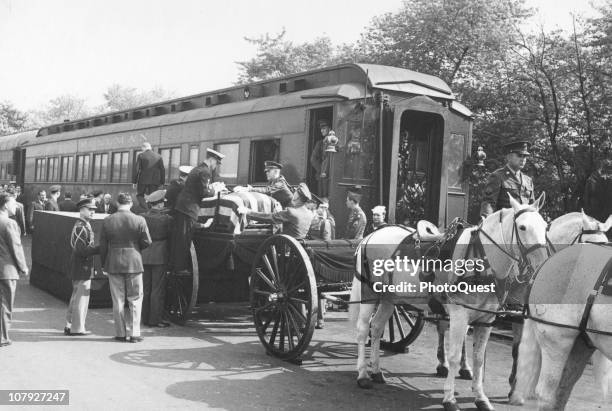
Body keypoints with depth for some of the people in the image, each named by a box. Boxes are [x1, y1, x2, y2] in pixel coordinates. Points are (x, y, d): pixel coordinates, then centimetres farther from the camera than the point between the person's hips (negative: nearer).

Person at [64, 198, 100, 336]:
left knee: (76, 298, 18)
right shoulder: (81, 227, -18)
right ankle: (77, 328, 5)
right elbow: (82, 250, -24)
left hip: (78, 269, 11)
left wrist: (98, 248, 13)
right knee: (81, 298, -2)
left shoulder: (84, 225, 14)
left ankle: (69, 326, 27)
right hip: (82, 268, -11)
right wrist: (100, 248, -24)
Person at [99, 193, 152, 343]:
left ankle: (120, 333, 14)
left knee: (118, 301, 10)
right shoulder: (139, 220, -7)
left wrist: (103, 264, 12)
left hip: (113, 264, 2)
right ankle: (134, 333, 6)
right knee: (135, 300, 7)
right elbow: (147, 242, -5)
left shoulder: (107, 221, -1)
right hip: (133, 263, -2)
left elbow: (103, 245, 2)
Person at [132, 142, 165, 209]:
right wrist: (162, 182, 9)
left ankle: (145, 208, -9)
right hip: (155, 181, 2)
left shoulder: (141, 156, -3)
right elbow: (162, 170, 4)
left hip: (143, 180, -2)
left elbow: (136, 169, -5)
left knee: (139, 195, 13)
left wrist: (134, 181, 1)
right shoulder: (158, 156, 5)